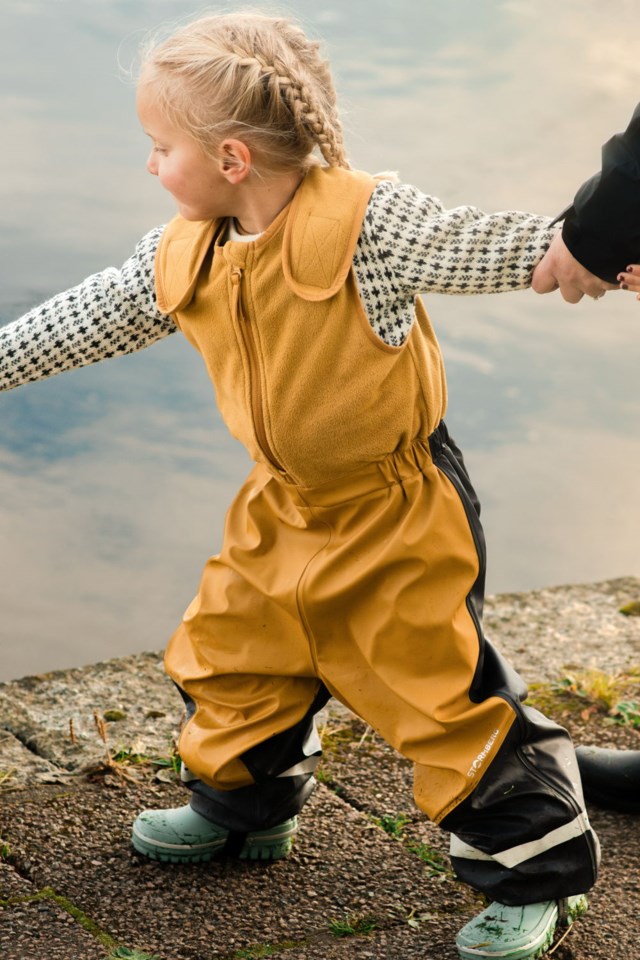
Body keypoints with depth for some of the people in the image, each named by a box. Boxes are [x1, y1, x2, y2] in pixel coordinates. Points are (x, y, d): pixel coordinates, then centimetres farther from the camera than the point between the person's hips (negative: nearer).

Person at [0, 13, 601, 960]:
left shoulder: (366, 220, -21)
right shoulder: (182, 256, -1)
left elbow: (473, 247, -29)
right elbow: (87, 319, 11)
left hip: (394, 512, -7)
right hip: (281, 508, 7)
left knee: (440, 693, -3)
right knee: (231, 658, 19)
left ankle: (537, 871, 12)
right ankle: (242, 810, 46)